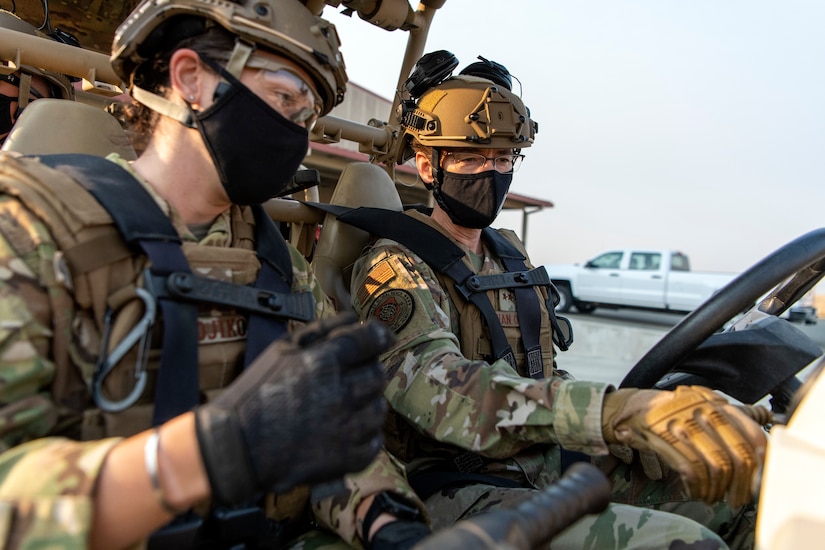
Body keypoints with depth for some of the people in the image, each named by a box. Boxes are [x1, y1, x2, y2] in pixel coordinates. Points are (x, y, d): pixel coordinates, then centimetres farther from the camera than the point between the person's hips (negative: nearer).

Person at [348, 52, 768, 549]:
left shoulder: (510, 252, 15)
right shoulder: (393, 268, -11)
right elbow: (436, 386, -30)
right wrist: (620, 412, -42)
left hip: (550, 465, 7)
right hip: (458, 487, -7)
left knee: (751, 480, -5)